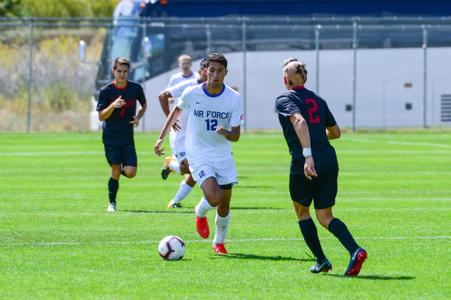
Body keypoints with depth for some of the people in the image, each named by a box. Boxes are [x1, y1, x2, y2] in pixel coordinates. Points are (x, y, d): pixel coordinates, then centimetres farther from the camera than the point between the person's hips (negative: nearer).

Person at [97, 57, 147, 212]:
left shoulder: (136, 88, 0)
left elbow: (144, 105, 18)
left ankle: (122, 169, 26)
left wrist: (138, 117, -1)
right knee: (115, 172, -6)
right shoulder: (106, 91, -6)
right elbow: (101, 117, -8)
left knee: (130, 173, -10)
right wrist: (113, 105, -25)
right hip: (111, 137, -2)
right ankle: (112, 203, 12)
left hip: (127, 137, 2)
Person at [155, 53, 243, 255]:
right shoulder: (191, 94, -11)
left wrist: (226, 133, -31)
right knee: (214, 198, -22)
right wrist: (161, 138, 12)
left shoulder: (234, 98, -10)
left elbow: (236, 136, -8)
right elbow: (177, 110, 12)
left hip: (223, 156, 3)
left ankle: (219, 242, 34)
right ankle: (200, 213, 14)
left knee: (224, 205, 8)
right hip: (198, 155, -3)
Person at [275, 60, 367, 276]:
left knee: (302, 212, 19)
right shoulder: (318, 100, 17)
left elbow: (300, 122, -21)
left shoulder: (284, 100, -1)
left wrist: (307, 155, -30)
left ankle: (321, 260, 15)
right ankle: (355, 251, -16)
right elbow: (336, 132, 24)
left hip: (304, 164, -5)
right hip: (329, 162, 5)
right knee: (325, 216, 9)